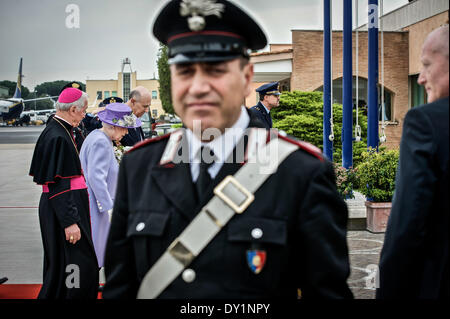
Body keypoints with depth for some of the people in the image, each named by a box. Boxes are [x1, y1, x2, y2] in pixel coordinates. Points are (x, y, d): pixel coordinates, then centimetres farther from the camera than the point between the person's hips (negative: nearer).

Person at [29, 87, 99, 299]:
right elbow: (56, 185, -24)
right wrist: (69, 221, -25)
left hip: (72, 206, 10)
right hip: (63, 210, -10)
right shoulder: (57, 137, -20)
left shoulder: (60, 131, 10)